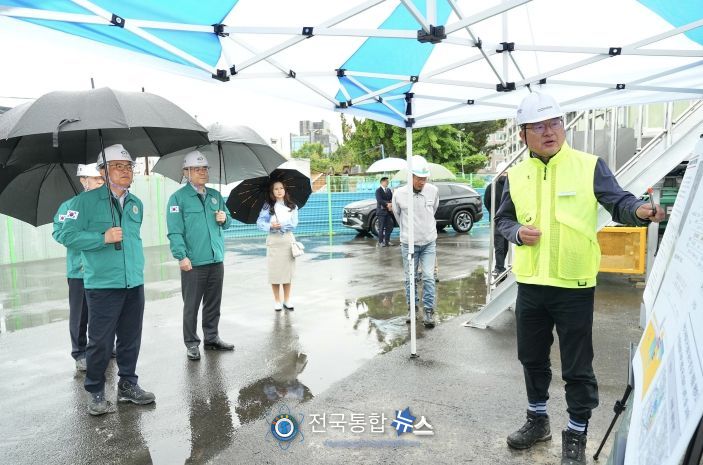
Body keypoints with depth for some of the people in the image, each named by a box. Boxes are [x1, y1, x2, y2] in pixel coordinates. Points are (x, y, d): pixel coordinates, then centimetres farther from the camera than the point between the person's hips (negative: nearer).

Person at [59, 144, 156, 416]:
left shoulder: (136, 204, 13)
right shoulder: (86, 201, -5)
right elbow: (67, 236, -9)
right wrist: (103, 237, -19)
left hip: (135, 284, 5)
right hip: (102, 285, -5)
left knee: (131, 339, 12)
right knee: (100, 341, 0)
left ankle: (128, 385, 26)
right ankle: (96, 393, 18)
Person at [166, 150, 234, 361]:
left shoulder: (215, 195, 13)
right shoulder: (178, 197, -5)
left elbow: (225, 223, 22)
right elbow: (175, 231, -12)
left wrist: (224, 219, -2)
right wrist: (181, 256, -20)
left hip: (216, 260, 6)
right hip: (193, 263, -5)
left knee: (213, 303, 15)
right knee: (191, 305, 4)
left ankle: (212, 338, 28)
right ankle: (191, 343, 16)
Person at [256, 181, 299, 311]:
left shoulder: (292, 206, 4)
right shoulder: (268, 206, 1)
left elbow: (293, 224, -6)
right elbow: (260, 222, -6)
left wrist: (280, 225, -17)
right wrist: (270, 226, -23)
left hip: (288, 240, 1)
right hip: (273, 241, -1)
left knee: (288, 271, 5)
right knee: (274, 271, 1)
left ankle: (287, 300, 16)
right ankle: (277, 301, 13)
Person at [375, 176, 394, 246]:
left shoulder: (389, 190, 14)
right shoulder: (378, 190, -5)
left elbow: (392, 199, 7)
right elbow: (379, 200, -16)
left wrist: (391, 204, -14)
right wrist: (387, 204, -24)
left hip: (388, 211, 6)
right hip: (381, 211, -6)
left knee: (389, 227, 5)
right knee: (381, 228, -2)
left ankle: (387, 241, 16)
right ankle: (380, 242, 5)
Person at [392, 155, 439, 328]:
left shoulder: (433, 190, -9)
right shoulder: (399, 194, -14)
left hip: (429, 242, 1)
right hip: (409, 243, 0)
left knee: (428, 278, -1)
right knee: (410, 278, 10)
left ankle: (429, 310, 10)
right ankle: (411, 308, 27)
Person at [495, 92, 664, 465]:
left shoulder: (590, 166, -3)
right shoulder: (516, 175, 6)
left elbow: (619, 203, -7)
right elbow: (503, 219, 14)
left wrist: (640, 210, -29)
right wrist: (517, 232, -7)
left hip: (574, 286, -4)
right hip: (530, 285, 4)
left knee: (577, 367, 7)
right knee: (532, 357, 18)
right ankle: (538, 419, 40)